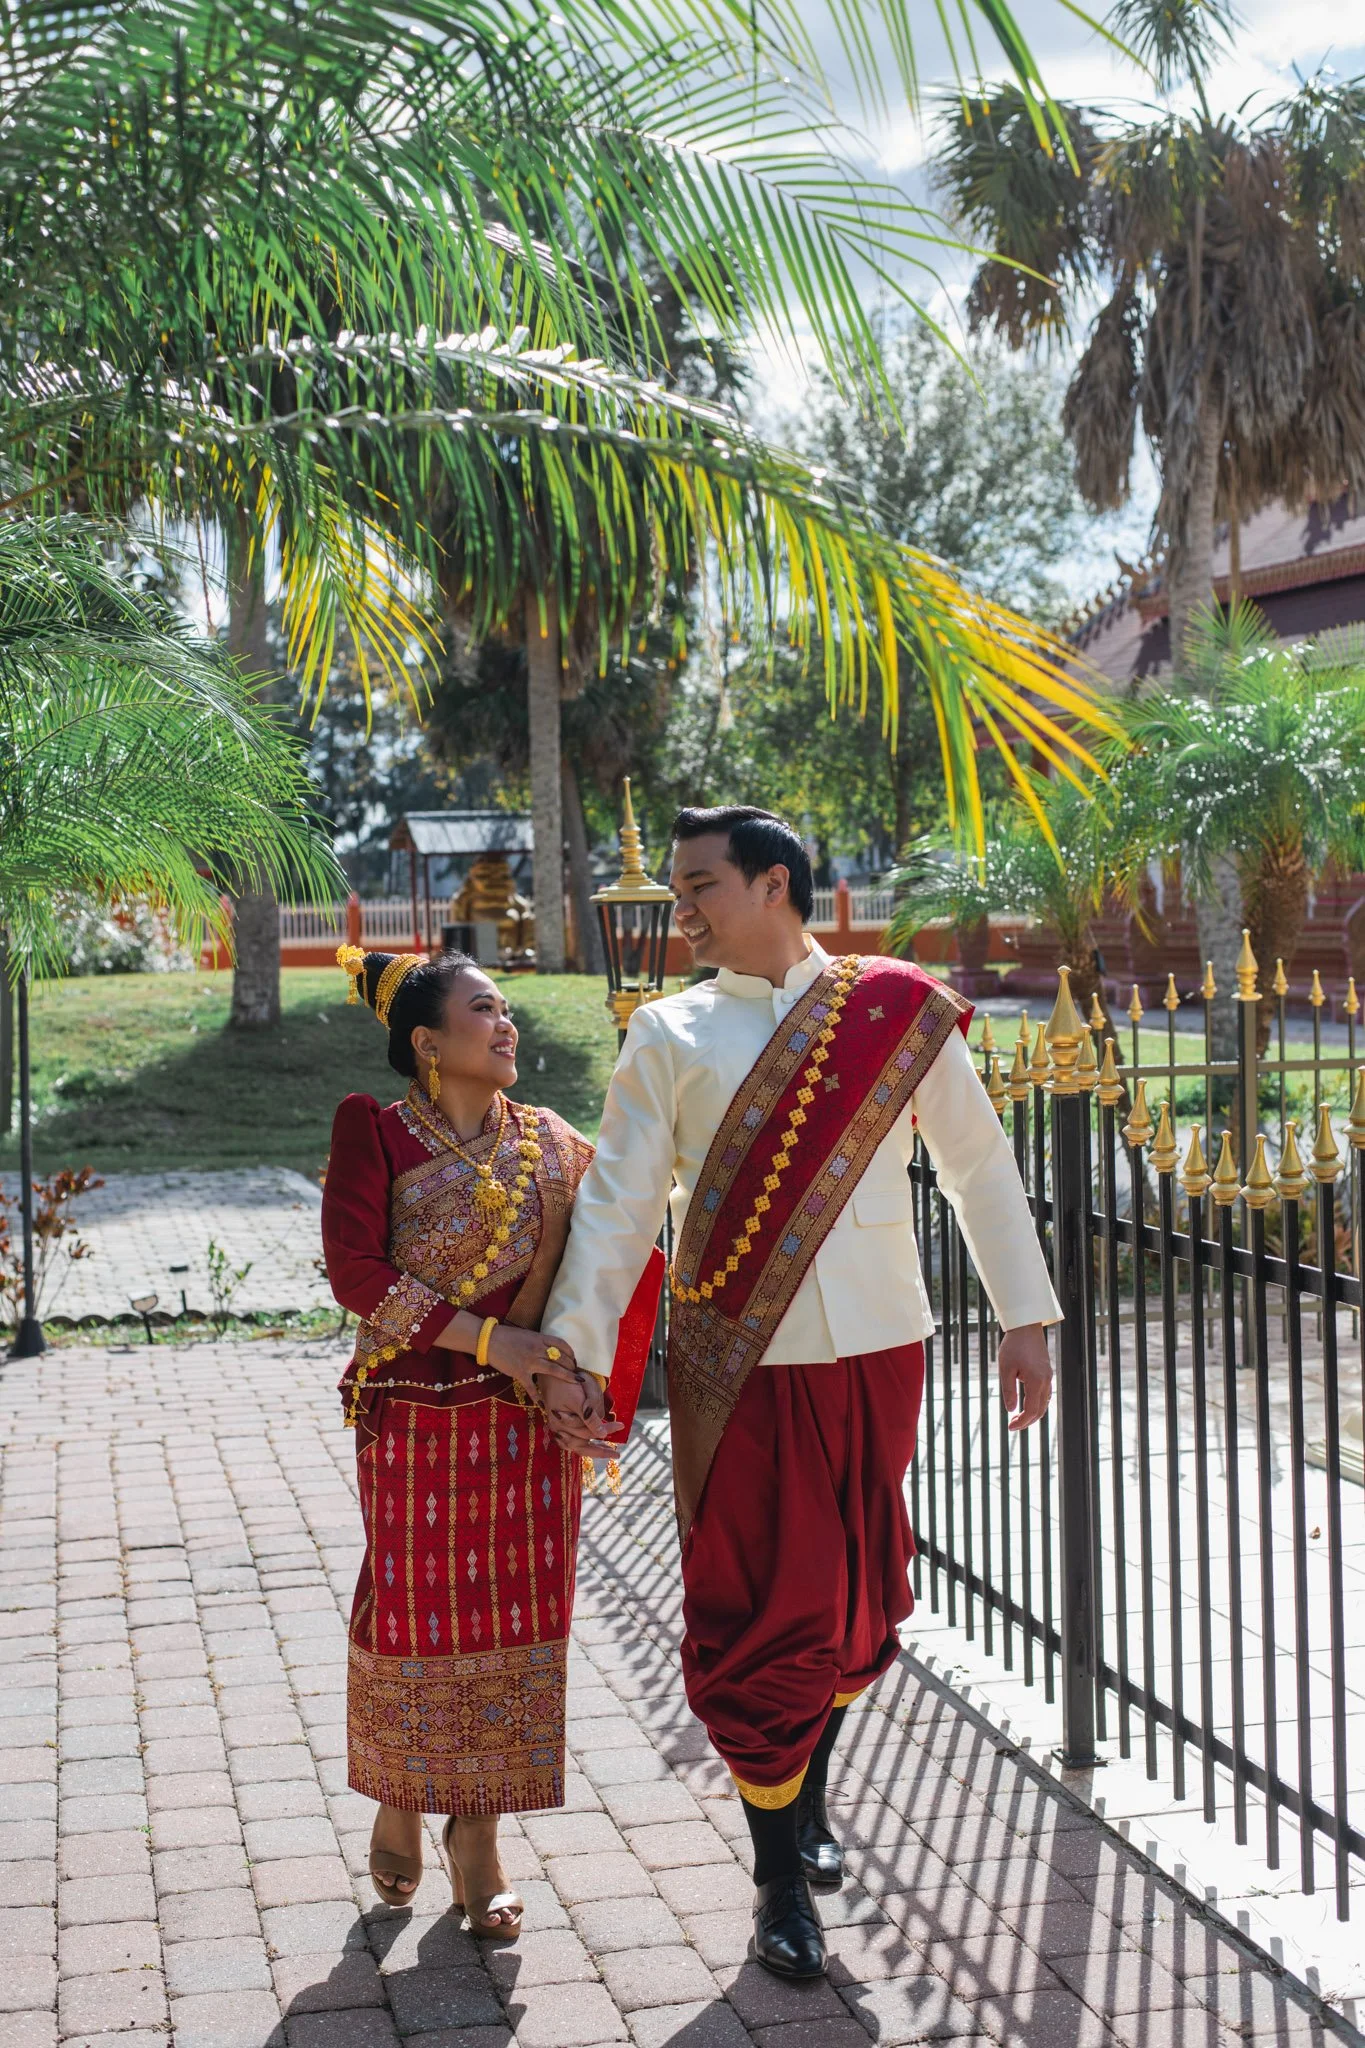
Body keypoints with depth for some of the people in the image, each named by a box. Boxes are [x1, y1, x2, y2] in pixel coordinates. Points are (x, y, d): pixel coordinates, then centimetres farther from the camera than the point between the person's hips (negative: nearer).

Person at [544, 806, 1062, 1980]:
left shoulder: (900, 1012, 2)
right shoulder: (670, 1034, 2)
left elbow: (980, 1167, 8)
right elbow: (619, 1202, 1)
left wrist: (1025, 1317, 5)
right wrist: (581, 1350, -6)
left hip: (878, 1352, 1)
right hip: (741, 1365, -1)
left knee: (859, 1594, 13)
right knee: (759, 1611, 2)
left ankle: (808, 1794, 40)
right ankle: (782, 1880, 18)